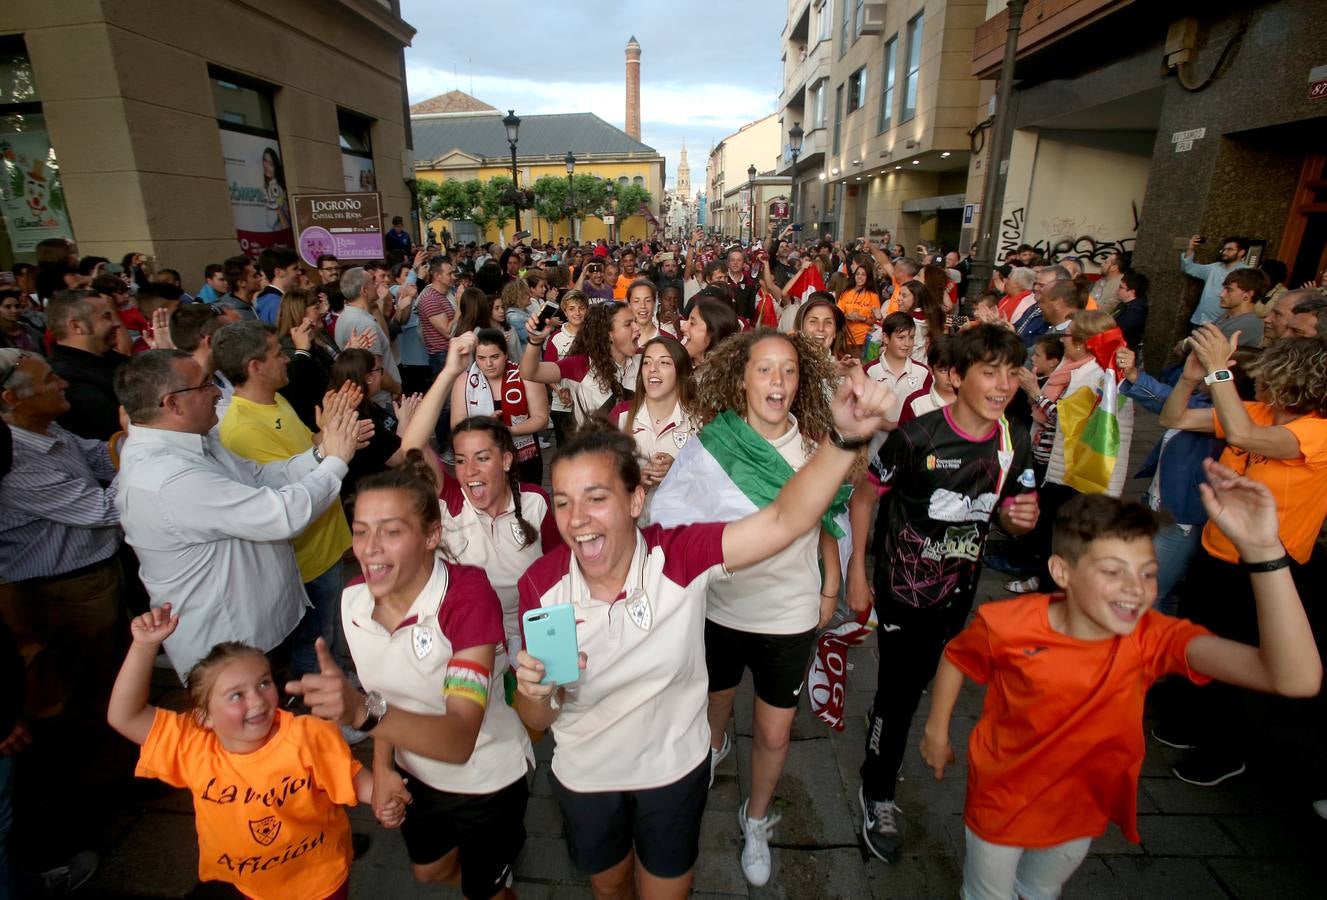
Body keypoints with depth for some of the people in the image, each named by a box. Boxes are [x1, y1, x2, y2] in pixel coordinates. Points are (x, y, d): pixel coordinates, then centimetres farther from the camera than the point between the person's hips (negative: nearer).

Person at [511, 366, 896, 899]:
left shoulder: (681, 556, -27)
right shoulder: (540, 585, -22)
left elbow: (784, 521, -38)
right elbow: (536, 721, -12)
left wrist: (846, 436, -51)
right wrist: (534, 691, -35)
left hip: (674, 770, -1)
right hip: (583, 779, 2)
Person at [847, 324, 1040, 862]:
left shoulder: (1014, 444, -5)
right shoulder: (916, 438, -23)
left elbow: (1008, 515, 8)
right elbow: (864, 498, -12)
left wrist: (1022, 519, -16)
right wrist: (856, 572, -11)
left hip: (959, 589, 5)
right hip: (902, 586, -5)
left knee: (920, 680, 23)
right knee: (899, 690, 3)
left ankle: (881, 728, 53)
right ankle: (878, 793, 27)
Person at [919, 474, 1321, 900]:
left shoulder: (1153, 638, -27)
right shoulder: (1007, 625, -31)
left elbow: (1297, 679, -40)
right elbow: (956, 657, -9)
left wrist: (1261, 547, -50)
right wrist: (936, 732, 0)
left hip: (1083, 810, 3)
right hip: (1000, 803, -2)